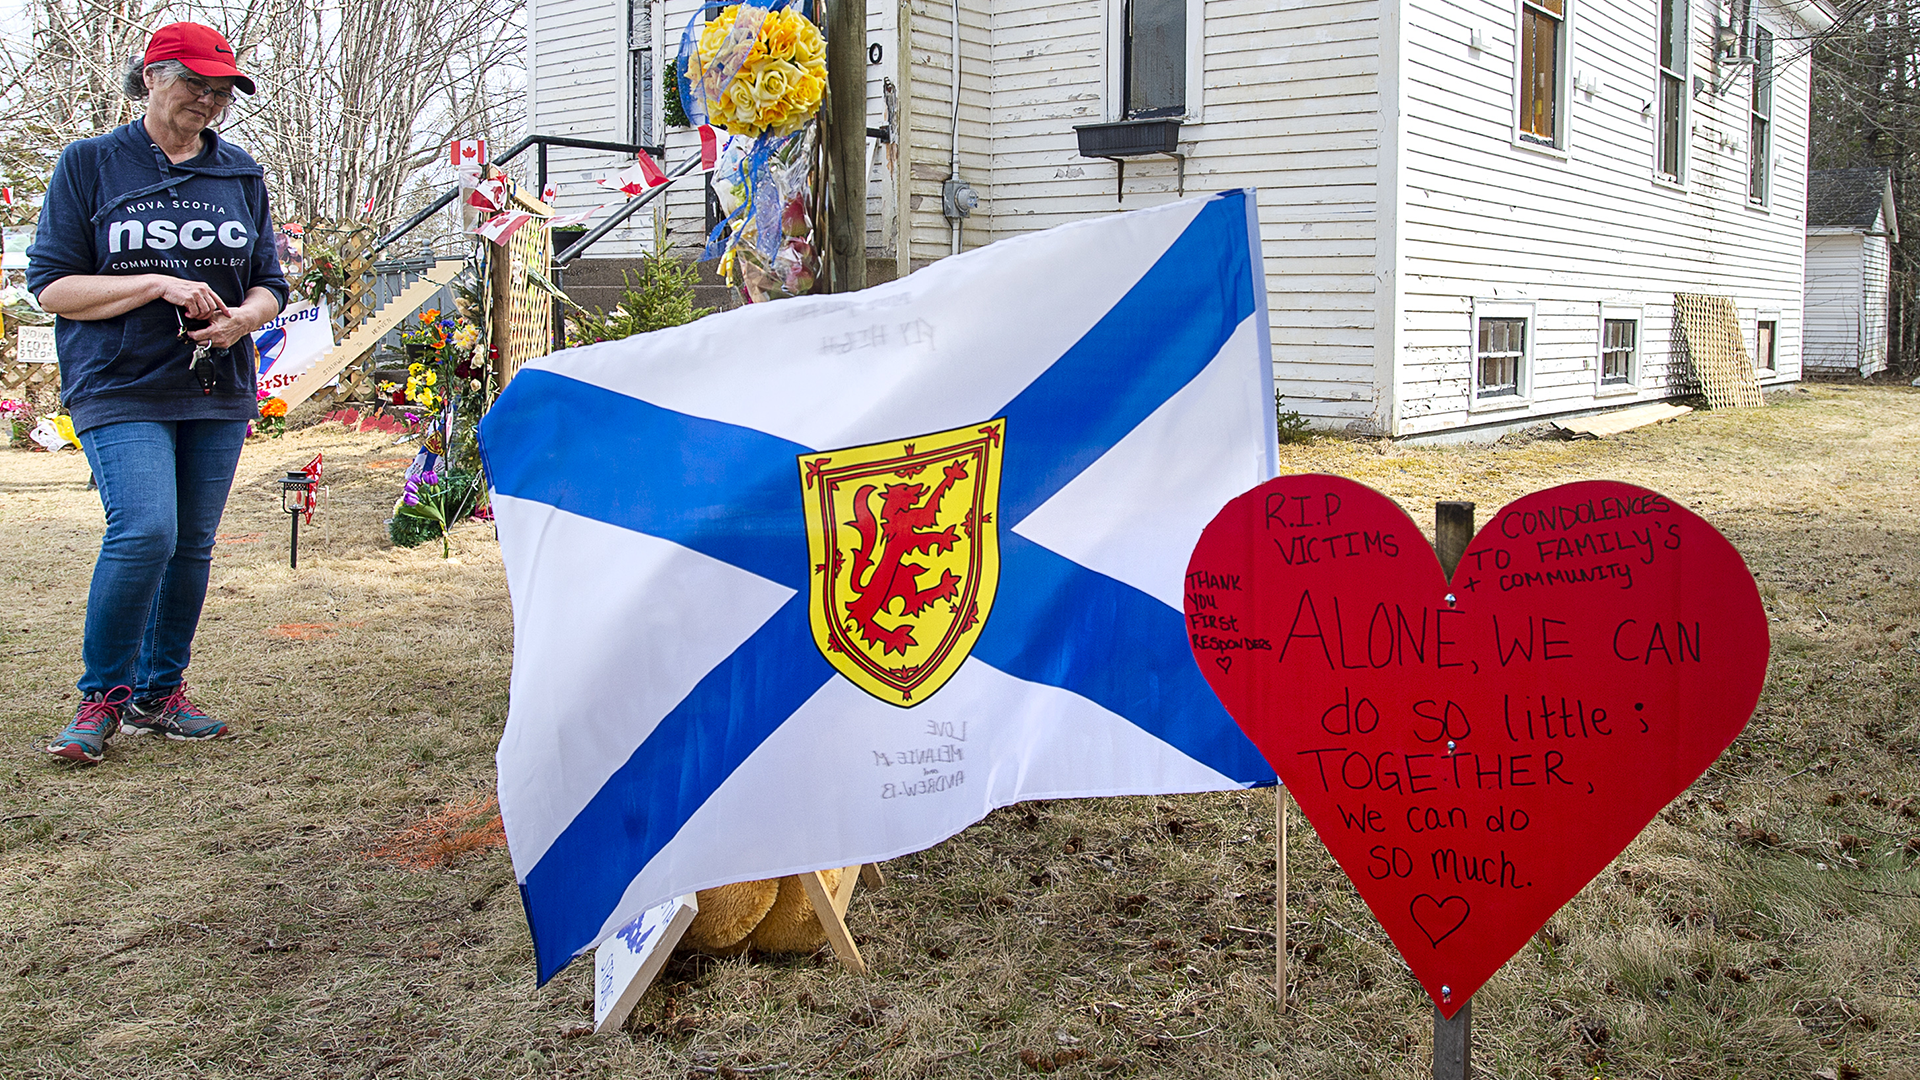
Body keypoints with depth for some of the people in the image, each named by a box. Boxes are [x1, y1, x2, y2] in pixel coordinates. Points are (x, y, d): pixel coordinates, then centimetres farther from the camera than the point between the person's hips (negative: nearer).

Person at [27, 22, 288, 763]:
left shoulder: (241, 175, 12)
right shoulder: (90, 164, 2)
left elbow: (270, 285, 15)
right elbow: (50, 285, -2)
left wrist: (242, 317, -9)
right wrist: (158, 285, -14)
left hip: (218, 391, 4)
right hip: (121, 389, -4)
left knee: (193, 546, 5)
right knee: (144, 532, -18)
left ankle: (160, 692, 19)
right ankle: (102, 695, 0)